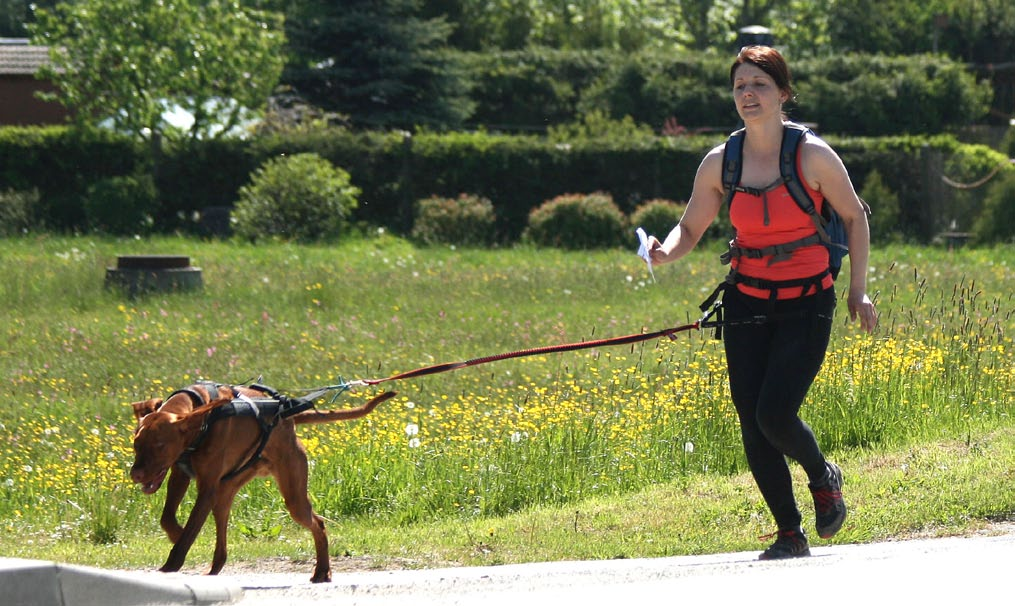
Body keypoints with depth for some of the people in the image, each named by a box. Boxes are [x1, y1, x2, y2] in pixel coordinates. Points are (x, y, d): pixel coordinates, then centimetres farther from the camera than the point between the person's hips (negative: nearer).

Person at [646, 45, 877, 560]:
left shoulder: (813, 155, -11)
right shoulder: (720, 163, -2)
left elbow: (854, 216, 3)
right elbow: (690, 229, 6)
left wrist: (857, 290, 1)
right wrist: (664, 253, -16)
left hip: (806, 305, -4)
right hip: (747, 304, 4)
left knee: (775, 415, -16)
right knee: (751, 424, -1)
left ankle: (823, 478, 17)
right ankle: (790, 534, 16)